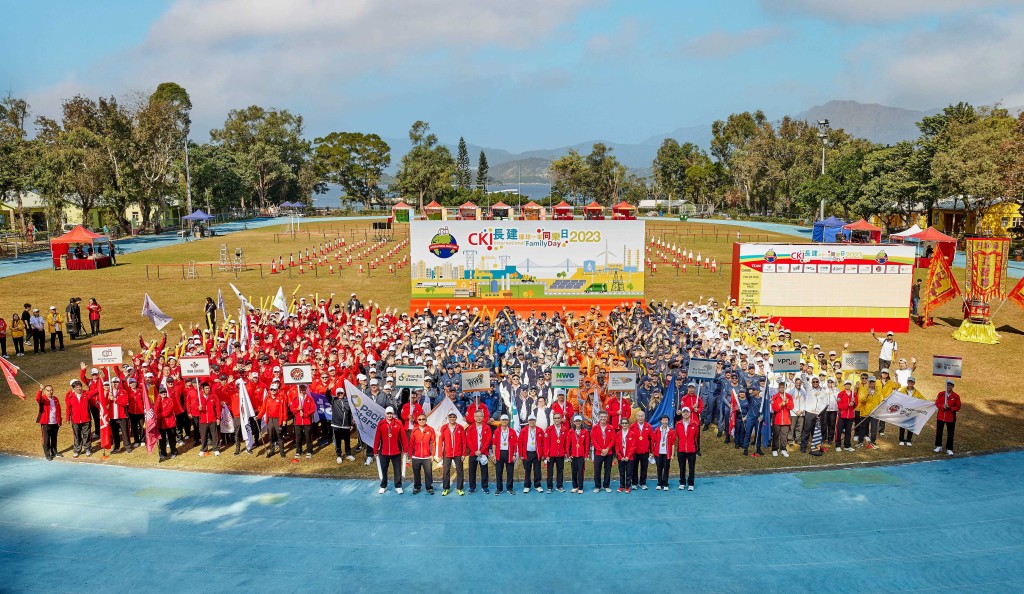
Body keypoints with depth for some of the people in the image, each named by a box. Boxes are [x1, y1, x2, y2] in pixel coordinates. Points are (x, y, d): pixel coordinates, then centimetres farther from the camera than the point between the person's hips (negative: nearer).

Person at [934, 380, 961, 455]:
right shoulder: (941, 394, 0)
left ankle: (949, 449, 10)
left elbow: (958, 407, -4)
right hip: (940, 416, 2)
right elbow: (937, 403, -1)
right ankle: (939, 446, 24)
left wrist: (950, 408, -19)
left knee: (950, 433, 2)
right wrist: (942, 406, -19)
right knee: (939, 431, 9)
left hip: (951, 417, -2)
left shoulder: (956, 396, -4)